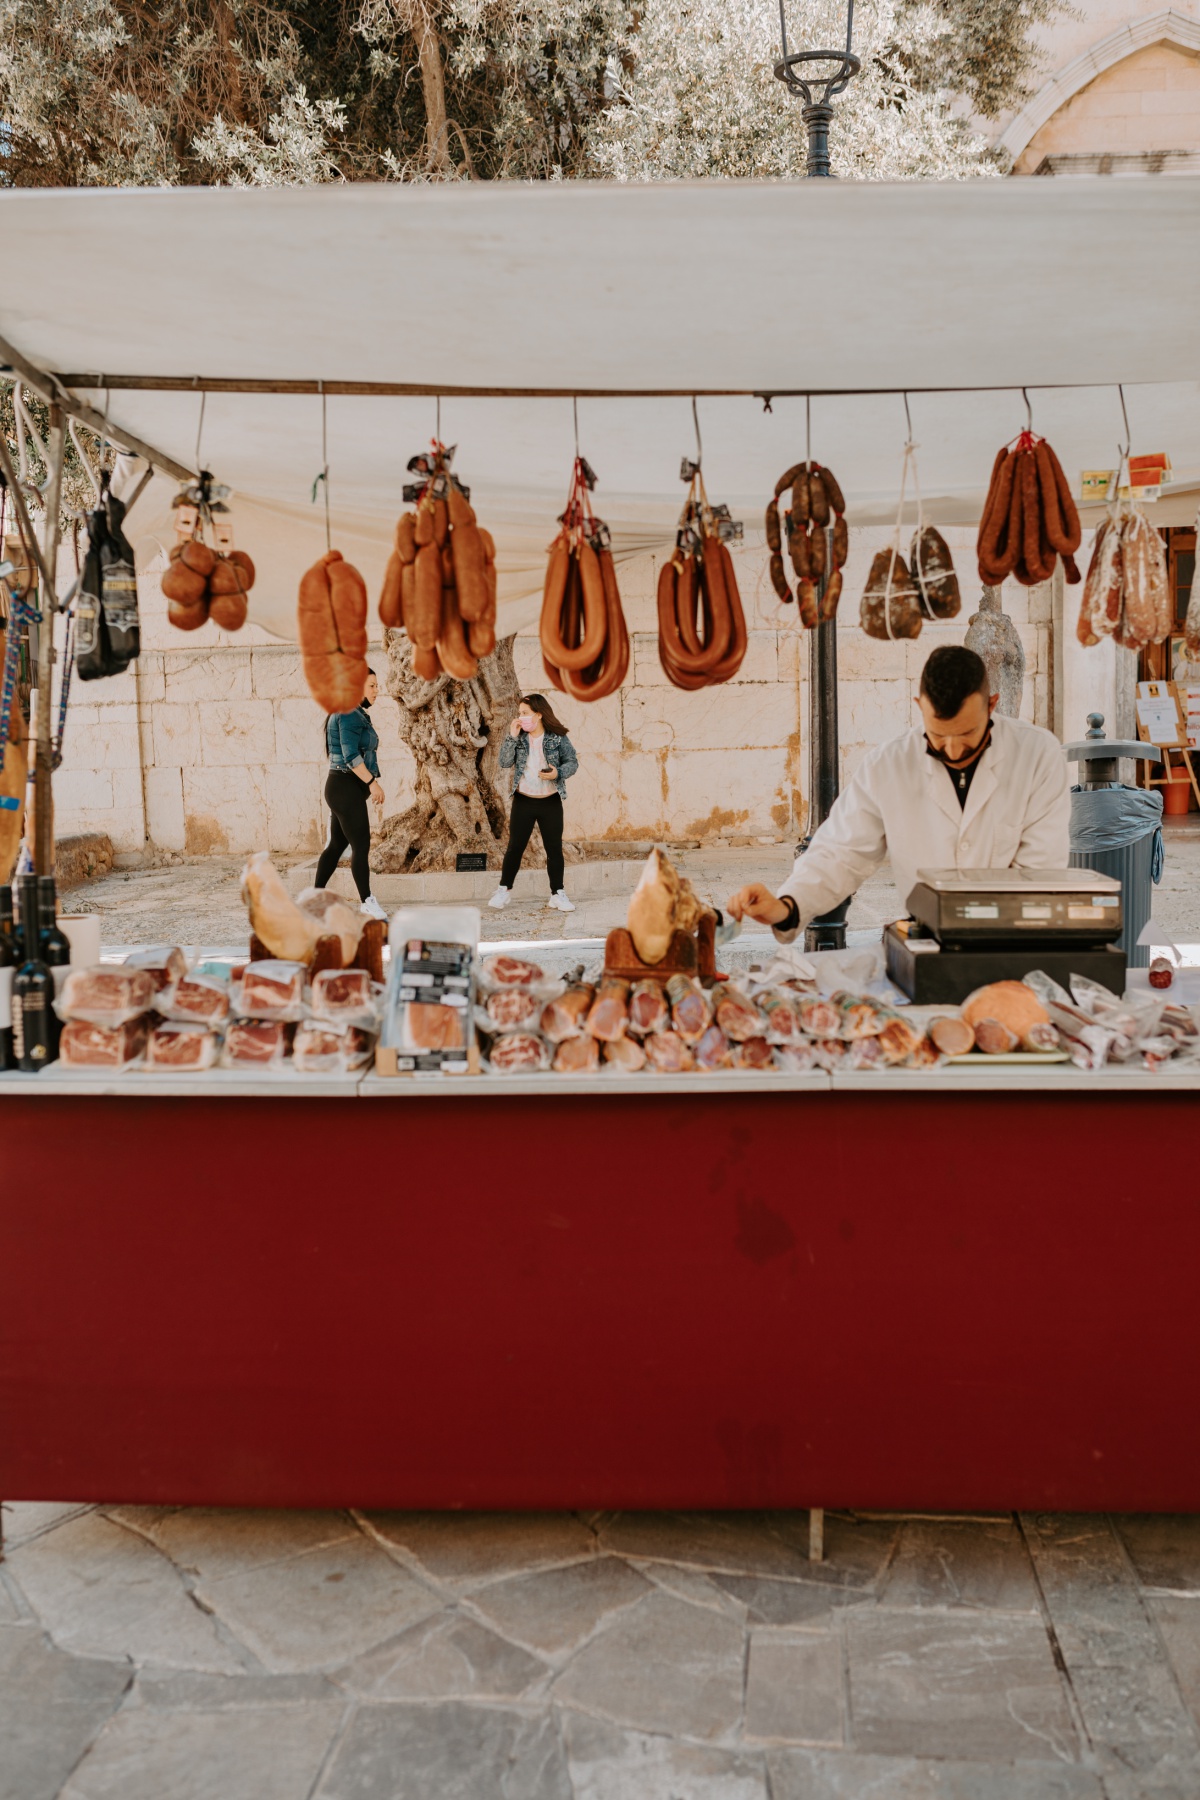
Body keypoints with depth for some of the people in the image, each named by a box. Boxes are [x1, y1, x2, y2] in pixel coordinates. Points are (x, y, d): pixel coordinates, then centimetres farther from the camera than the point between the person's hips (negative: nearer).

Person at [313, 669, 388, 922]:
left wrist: (373, 782, 18)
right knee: (361, 845, -9)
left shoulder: (357, 714, 18)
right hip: (345, 788, -10)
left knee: (337, 844, 12)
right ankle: (368, 904, -6)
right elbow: (350, 755, -21)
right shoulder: (349, 714, -14)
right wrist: (372, 782, -22)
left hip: (348, 789, 10)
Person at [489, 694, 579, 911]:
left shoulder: (557, 737, -6)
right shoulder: (519, 737, -1)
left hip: (551, 802, -1)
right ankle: (504, 890, 17)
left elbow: (572, 761, -1)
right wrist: (512, 737, -17)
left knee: (554, 848, 4)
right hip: (523, 801, 1)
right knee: (515, 846, 6)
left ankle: (557, 894, 12)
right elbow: (505, 763, -7)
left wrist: (558, 773, -20)